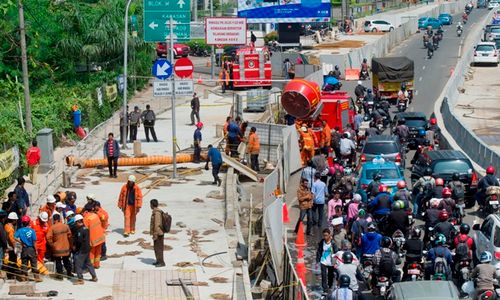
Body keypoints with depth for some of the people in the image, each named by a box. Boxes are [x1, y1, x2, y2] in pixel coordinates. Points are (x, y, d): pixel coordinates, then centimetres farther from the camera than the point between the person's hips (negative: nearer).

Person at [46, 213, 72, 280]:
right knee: (66, 261, 18)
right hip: (66, 247, 3)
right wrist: (70, 245, 15)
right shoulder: (66, 226, -5)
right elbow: (69, 235, 3)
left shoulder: (52, 227, -16)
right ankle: (69, 273, 25)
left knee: (58, 261, 7)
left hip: (57, 248, -3)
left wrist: (51, 244, -2)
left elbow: (48, 237, -18)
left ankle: (60, 274, 9)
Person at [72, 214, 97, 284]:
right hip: (87, 249, 9)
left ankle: (80, 279, 1)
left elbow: (79, 240, -25)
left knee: (78, 264, -1)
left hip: (81, 250, -9)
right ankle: (94, 277, 24)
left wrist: (75, 246, -5)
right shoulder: (86, 228, 9)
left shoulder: (80, 230, -20)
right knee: (88, 263, 19)